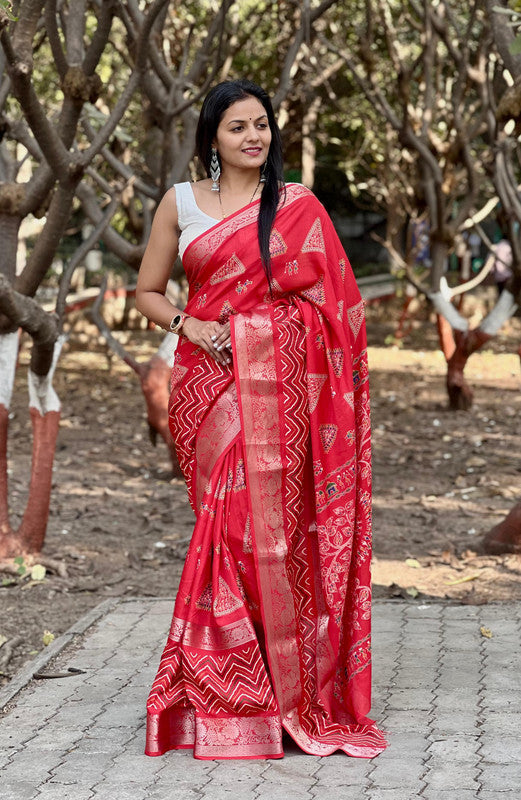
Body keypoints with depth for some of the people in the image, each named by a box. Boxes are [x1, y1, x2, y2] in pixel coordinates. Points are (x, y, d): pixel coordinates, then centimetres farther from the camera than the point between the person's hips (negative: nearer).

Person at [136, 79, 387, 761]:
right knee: (225, 518, -4)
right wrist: (186, 324, -5)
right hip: (210, 375, 1)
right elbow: (147, 291, 15)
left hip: (282, 381, -1)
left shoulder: (298, 204, 7)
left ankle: (290, 685, 5)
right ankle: (225, 691, 7)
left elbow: (334, 299, 8)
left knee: (275, 517, -5)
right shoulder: (181, 202, 10)